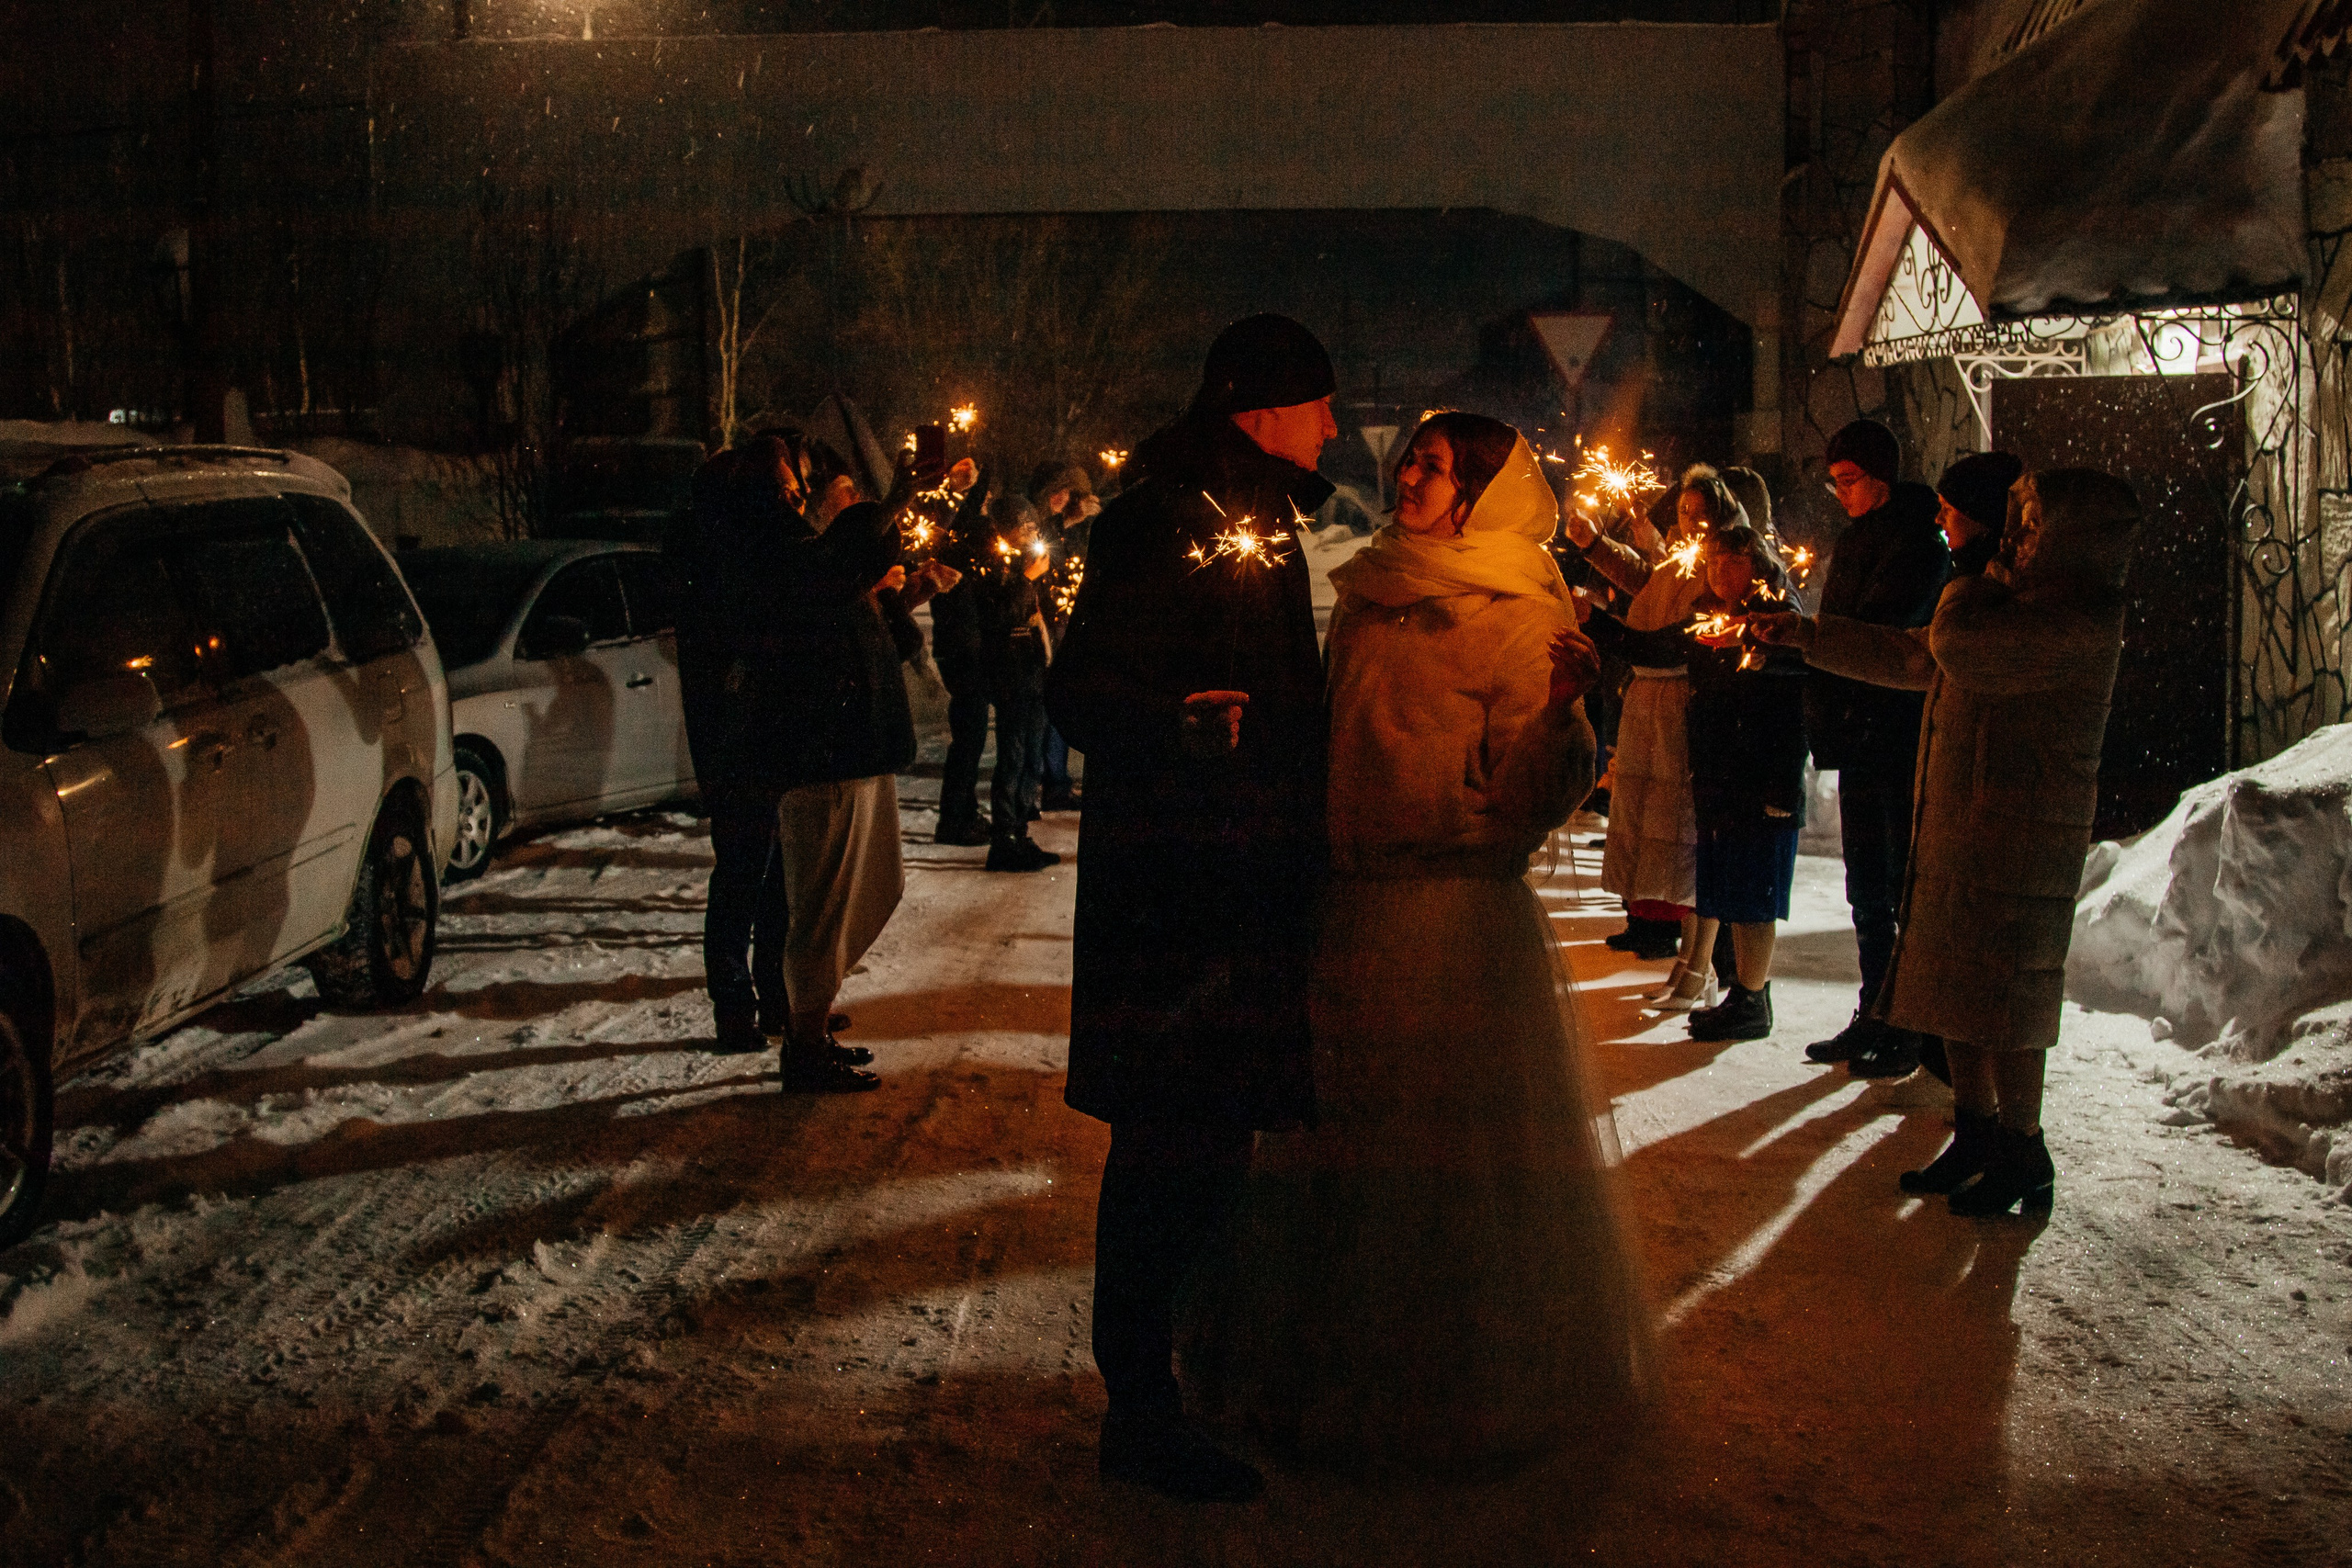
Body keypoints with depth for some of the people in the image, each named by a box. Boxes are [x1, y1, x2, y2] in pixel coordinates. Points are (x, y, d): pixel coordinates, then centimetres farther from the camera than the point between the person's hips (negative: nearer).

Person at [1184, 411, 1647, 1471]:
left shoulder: (1515, 617, -8)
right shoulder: (1369, 596, 12)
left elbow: (1528, 796, -14)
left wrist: (1562, 709, -30)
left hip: (1456, 914, -6)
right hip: (1346, 903, 7)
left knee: (1444, 1152, 2)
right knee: (1341, 1135, 14)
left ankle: (1468, 1375, 19)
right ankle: (1341, 1353, 31)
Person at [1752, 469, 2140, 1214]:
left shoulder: (2081, 625, -17)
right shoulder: (2022, 607, 17)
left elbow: (1956, 646, -27)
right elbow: (1910, 658, 24)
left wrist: (1993, 574, -7)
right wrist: (1807, 634, 22)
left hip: (2018, 844, -10)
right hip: (1959, 831, 10)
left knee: (2000, 1004, -3)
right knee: (1957, 991, 14)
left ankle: (2024, 1161, 9)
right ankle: (1977, 1136, 25)